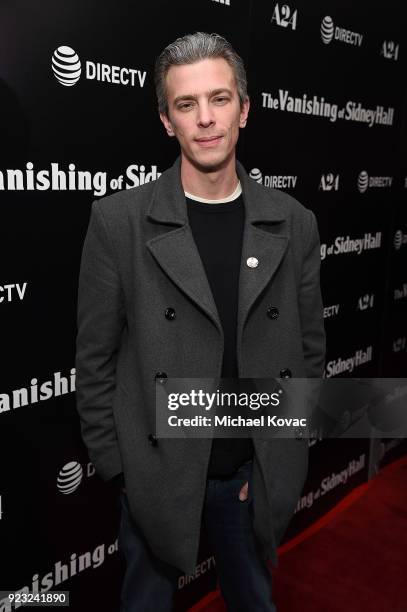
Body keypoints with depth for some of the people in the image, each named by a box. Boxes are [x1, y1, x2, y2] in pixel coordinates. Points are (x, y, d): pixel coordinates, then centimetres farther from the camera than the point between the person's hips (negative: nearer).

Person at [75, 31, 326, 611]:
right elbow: (95, 357, -7)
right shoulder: (118, 220, -11)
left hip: (260, 476, 3)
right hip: (157, 475, -2)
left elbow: (310, 348, 3)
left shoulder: (294, 224, -3)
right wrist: (116, 467, -5)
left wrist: (284, 456, 1)